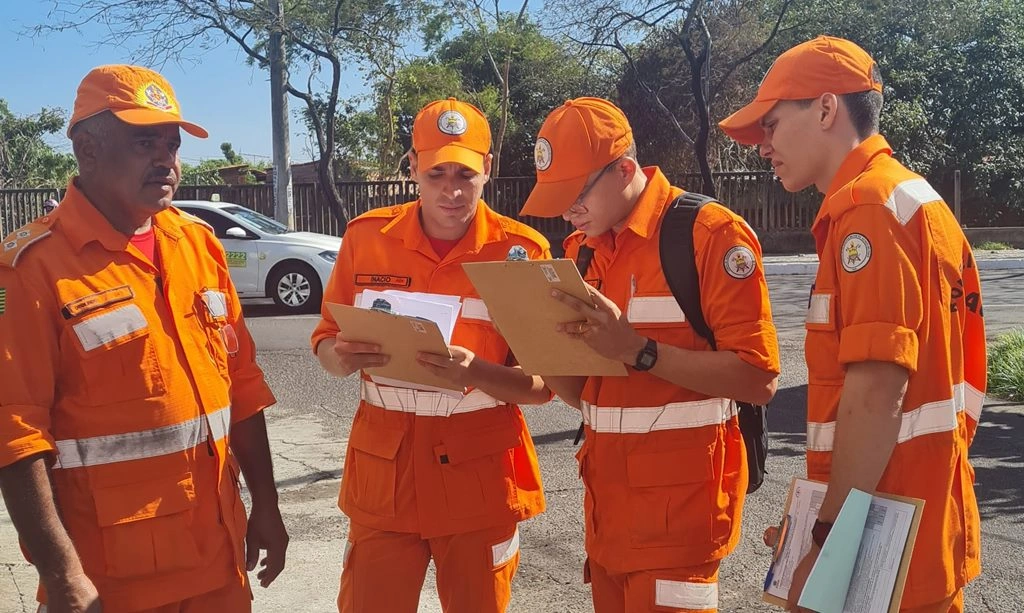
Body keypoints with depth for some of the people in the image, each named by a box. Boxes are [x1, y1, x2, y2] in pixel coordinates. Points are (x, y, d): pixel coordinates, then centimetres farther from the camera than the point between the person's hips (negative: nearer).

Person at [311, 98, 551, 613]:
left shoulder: (522, 251, -7)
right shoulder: (367, 237, -1)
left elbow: (543, 381, -7)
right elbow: (327, 339, 6)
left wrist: (475, 373, -26)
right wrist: (341, 356, -17)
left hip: (481, 473, -1)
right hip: (383, 467, 1)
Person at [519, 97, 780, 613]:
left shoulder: (711, 233, -12)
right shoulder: (581, 249, 9)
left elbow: (757, 379, -19)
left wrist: (636, 349, -25)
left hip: (679, 499, -7)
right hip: (606, 496, 7)